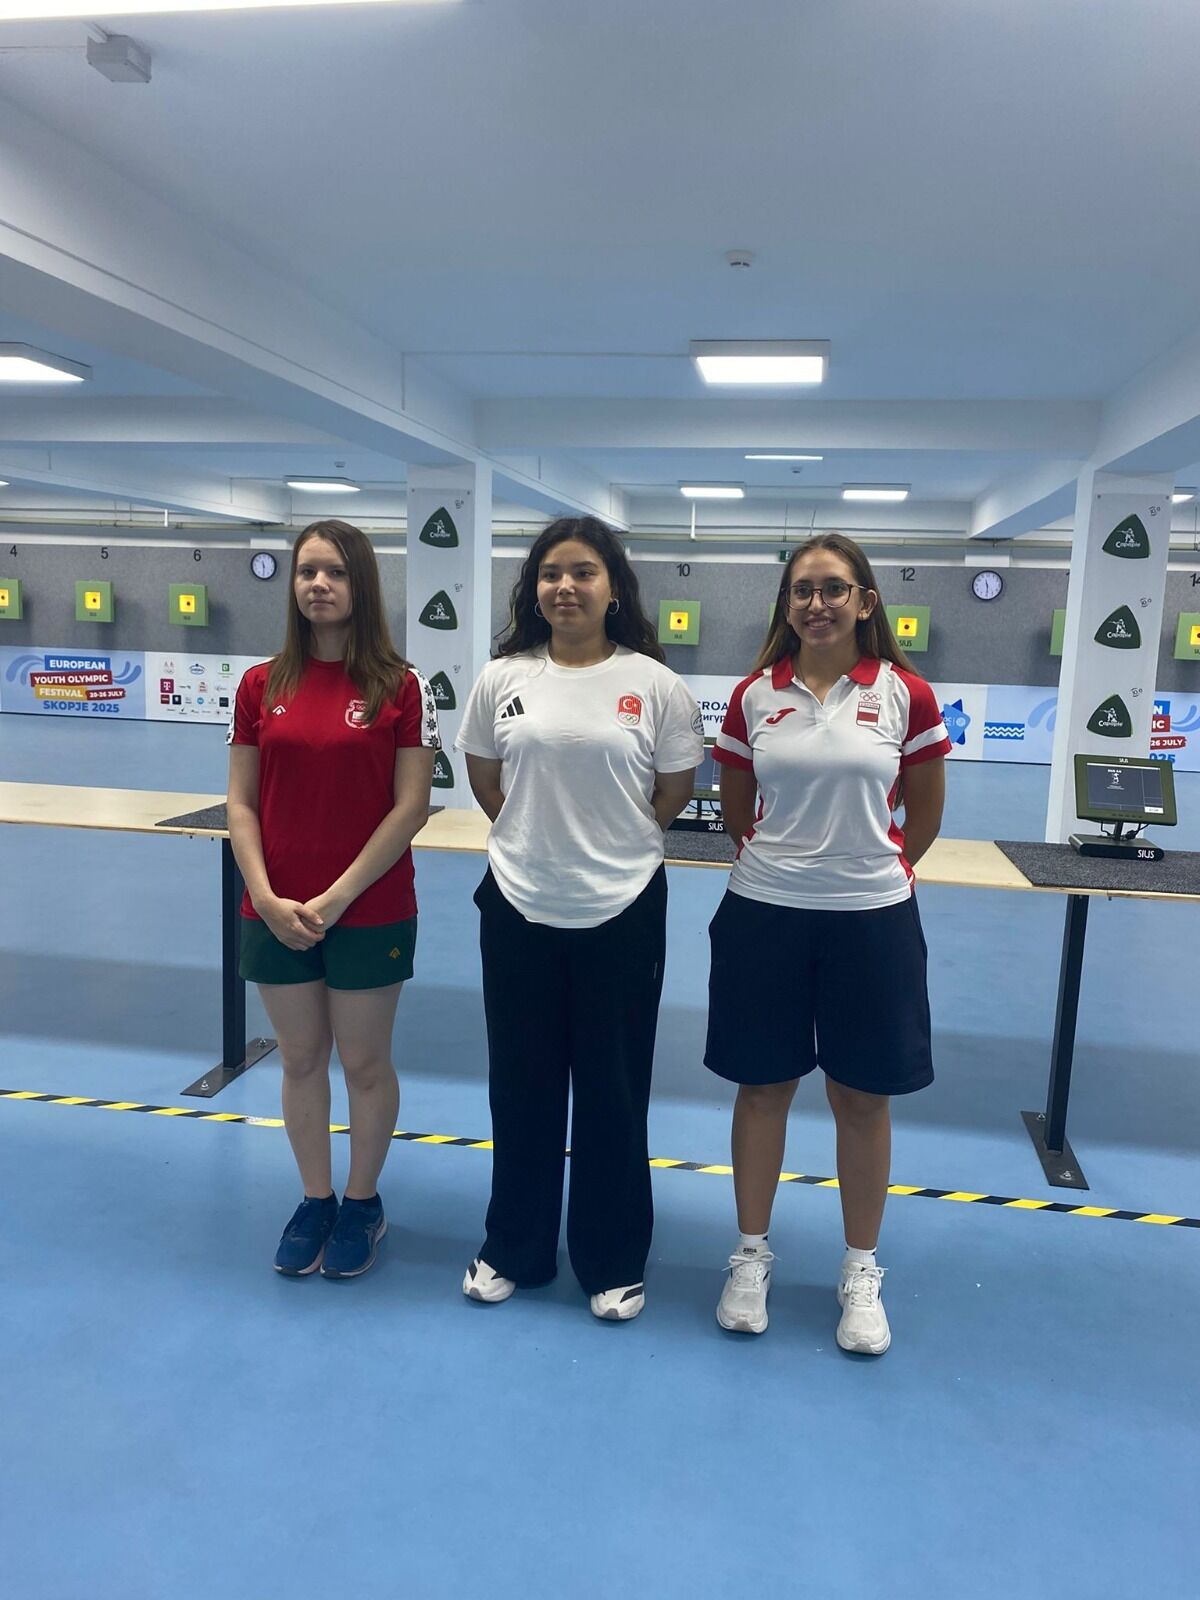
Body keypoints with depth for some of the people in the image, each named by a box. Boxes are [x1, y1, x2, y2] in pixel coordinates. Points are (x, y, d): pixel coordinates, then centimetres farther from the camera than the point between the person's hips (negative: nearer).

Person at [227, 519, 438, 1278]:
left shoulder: (401, 686, -7)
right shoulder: (262, 685, 3)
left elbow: (411, 807, -10)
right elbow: (241, 804, 3)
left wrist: (337, 896, -14)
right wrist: (267, 896, -9)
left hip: (372, 914, -3)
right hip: (276, 915, 3)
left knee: (365, 1062, 11)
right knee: (301, 1059, 16)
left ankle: (363, 1204, 32)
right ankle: (315, 1200, 35)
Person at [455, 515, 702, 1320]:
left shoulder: (654, 683, -7)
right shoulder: (503, 678, 0)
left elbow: (675, 791, 1)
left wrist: (609, 844, 7)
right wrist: (542, 836, 9)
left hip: (622, 909, -2)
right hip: (518, 905, 2)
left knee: (613, 1090, 10)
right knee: (521, 1082, 14)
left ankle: (614, 1260, 30)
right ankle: (514, 1246, 34)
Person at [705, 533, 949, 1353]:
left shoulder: (906, 695, -5)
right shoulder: (754, 695, -1)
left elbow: (926, 809, 6)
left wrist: (877, 865, 9)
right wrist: (776, 858, 11)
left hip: (871, 918, -1)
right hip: (764, 914, 1)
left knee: (864, 1096, 11)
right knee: (763, 1085, 12)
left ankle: (862, 1271, 31)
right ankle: (752, 1254, 31)